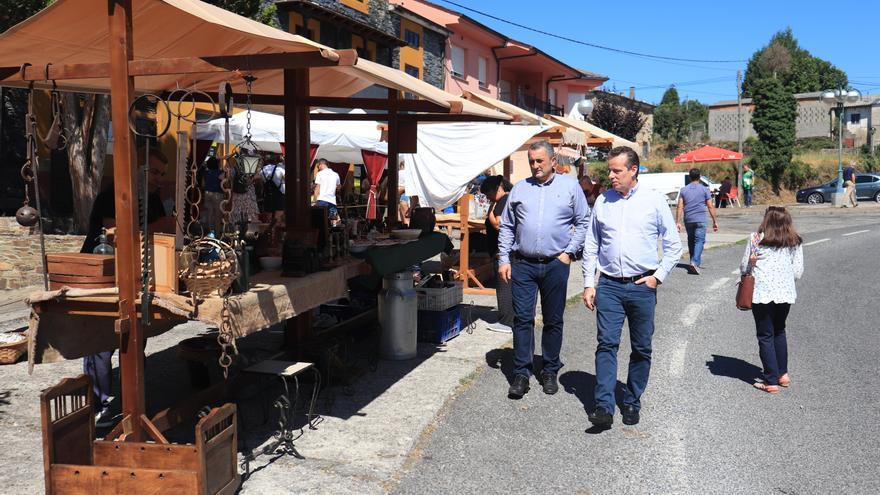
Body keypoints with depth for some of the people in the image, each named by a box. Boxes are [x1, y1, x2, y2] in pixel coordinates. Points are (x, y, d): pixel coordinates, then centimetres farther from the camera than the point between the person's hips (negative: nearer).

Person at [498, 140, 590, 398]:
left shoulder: (570, 186, 4)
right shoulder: (519, 189, 9)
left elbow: (583, 222, 6)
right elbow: (506, 227, 10)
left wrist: (569, 252, -3)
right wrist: (504, 260, 3)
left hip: (556, 265, -1)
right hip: (523, 264, 1)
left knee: (553, 321, 8)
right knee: (522, 319, -1)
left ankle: (550, 372, 20)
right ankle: (521, 374, 6)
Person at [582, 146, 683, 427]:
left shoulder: (654, 201, 0)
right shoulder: (602, 201, 6)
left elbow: (673, 245, 4)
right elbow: (591, 246, 11)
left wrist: (658, 276, -5)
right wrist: (589, 284, 6)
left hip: (642, 286, -1)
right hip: (609, 285, 1)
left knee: (641, 349, 8)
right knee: (607, 344, -7)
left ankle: (632, 403, 21)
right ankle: (604, 406, -7)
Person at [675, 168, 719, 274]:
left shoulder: (684, 190, 6)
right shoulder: (704, 189, 1)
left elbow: (679, 207, 1)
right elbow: (710, 207, -1)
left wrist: (677, 222, 1)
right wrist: (715, 221, 4)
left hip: (688, 220, 3)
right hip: (700, 220, -3)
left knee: (691, 240, 17)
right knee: (699, 241, -6)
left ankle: (693, 261, 25)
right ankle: (695, 262, -23)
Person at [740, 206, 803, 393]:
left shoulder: (756, 239, 0)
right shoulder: (795, 243, 6)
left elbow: (744, 267, 4)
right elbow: (798, 273, 6)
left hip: (762, 293, -3)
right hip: (785, 293, 3)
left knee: (765, 336, 6)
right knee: (779, 332, 23)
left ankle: (771, 381, 6)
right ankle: (783, 373, 29)